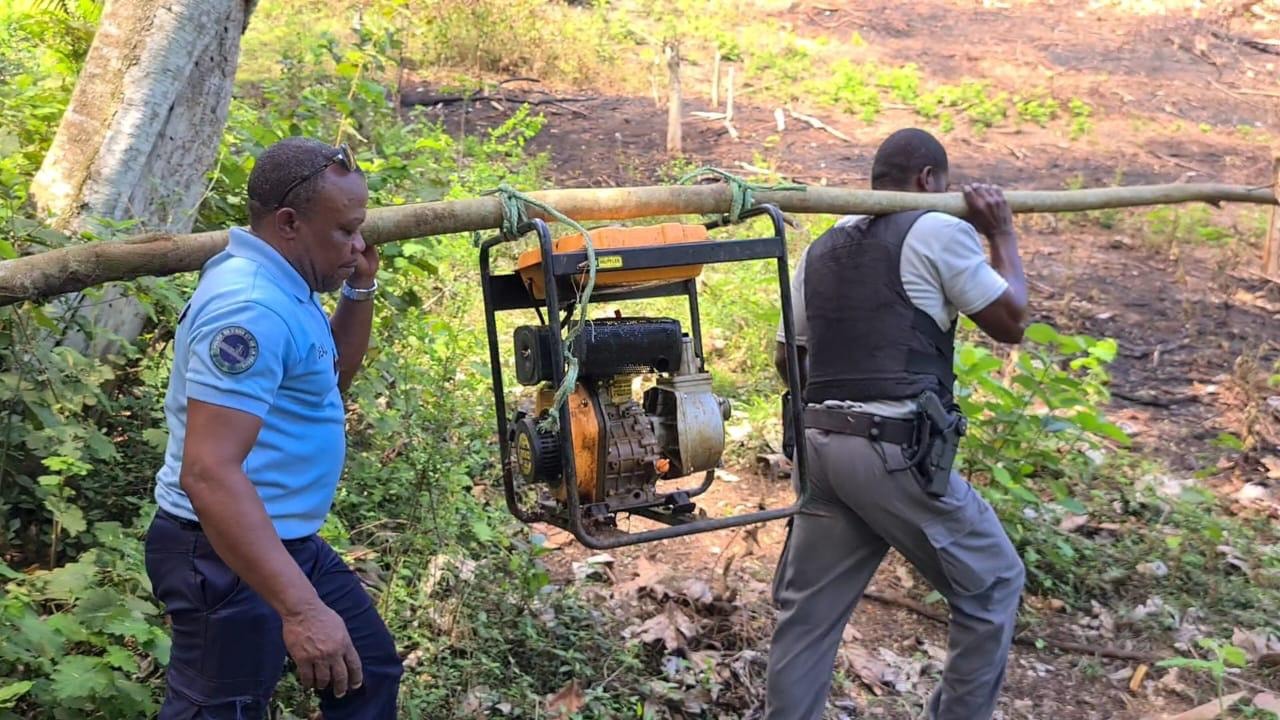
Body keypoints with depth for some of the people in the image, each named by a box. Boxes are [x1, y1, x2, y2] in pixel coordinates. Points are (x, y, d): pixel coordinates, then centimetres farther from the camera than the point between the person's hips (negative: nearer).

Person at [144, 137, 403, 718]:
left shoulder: (281, 285, 8)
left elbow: (335, 374, 24)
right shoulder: (251, 305, -25)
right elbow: (208, 473, -33)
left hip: (286, 541, 11)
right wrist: (301, 609, -37)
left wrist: (359, 289, 8)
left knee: (370, 670, 20)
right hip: (231, 557, -10)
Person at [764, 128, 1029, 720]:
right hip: (897, 453, -6)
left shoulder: (821, 250, 17)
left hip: (822, 447, 7)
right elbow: (1011, 322, 4)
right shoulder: (938, 231, -2)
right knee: (991, 584, 13)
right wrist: (1003, 234, 16)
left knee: (807, 613, 13)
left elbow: (787, 358, 21)